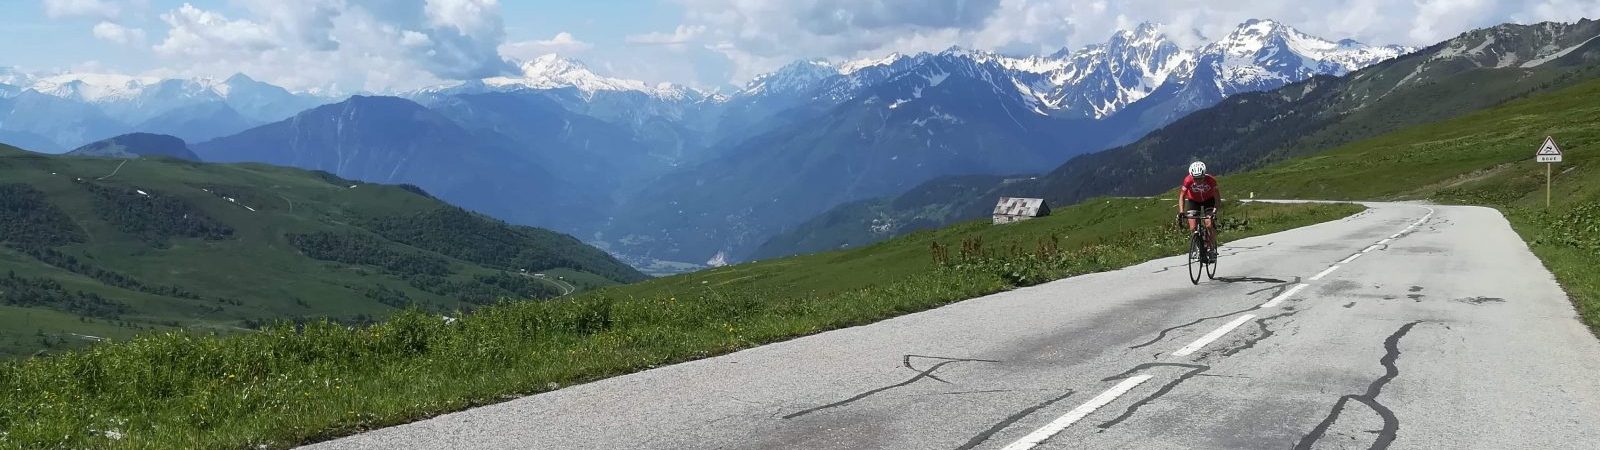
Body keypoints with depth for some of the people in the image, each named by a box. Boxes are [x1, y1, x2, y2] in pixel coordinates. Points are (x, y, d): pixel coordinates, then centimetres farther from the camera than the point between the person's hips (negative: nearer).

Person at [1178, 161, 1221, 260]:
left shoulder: (1211, 180, -32)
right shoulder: (1188, 180, -31)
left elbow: (1217, 196, -28)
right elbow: (1182, 196, -25)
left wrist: (1215, 209, -43)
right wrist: (1181, 212, -35)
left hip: (1209, 200, -1)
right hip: (1193, 201, 1)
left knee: (1209, 225, -19)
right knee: (1193, 228, -10)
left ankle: (1213, 249, -4)